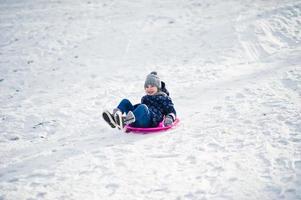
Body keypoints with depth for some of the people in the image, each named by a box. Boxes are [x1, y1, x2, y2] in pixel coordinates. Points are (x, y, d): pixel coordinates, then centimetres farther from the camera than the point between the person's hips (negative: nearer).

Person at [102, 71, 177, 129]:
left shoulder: (164, 97, 16)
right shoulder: (145, 98, 33)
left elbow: (172, 111, 9)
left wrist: (169, 118, -11)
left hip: (151, 122, -7)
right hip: (137, 121, 7)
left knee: (142, 107, -37)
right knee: (125, 101, -2)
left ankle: (125, 121, -66)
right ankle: (115, 117, -34)